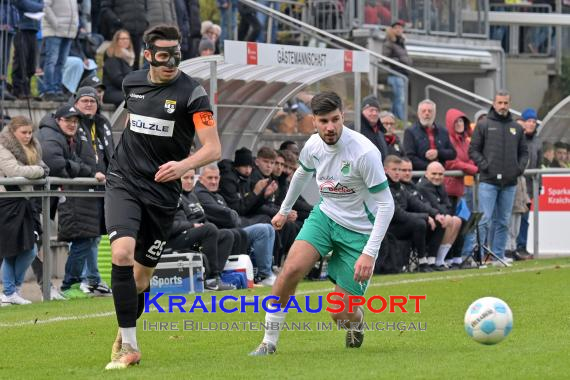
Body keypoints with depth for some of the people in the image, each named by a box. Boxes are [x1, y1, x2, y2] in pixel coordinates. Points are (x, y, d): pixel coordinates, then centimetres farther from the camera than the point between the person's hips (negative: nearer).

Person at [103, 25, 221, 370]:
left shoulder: (192, 93, -11)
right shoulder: (132, 83, 4)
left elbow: (213, 149, -17)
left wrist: (183, 165, -35)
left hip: (163, 192, -2)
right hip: (124, 182, 2)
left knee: (142, 273, 8)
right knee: (122, 253, -22)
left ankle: (124, 335, 36)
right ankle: (129, 346, -16)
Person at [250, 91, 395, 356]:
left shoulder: (365, 152, -26)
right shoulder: (314, 145, -7)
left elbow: (386, 205, -21)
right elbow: (302, 173, 18)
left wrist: (370, 253, -26)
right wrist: (285, 209, 30)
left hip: (359, 230, -4)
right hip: (325, 215, 4)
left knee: (341, 314, -4)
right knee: (291, 268, -24)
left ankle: (356, 321, 36)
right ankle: (269, 342, -10)